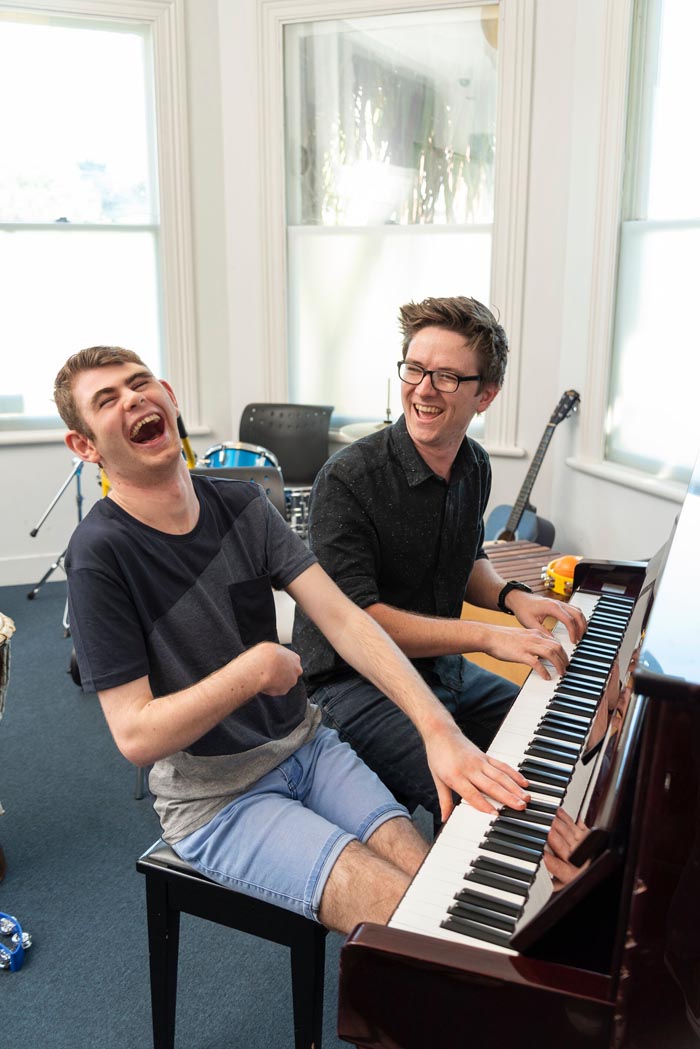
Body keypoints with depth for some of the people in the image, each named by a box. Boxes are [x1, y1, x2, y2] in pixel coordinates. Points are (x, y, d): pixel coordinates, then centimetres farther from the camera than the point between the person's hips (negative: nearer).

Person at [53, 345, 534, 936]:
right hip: (216, 798, -5)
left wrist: (439, 730, -22)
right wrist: (255, 668, -19)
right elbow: (136, 737, -18)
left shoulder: (241, 505, -1)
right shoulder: (99, 554, -18)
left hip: (306, 747, 5)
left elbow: (342, 617, -11)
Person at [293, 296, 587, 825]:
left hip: (441, 669, 8)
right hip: (354, 683, -7)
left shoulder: (475, 468, 3)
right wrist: (486, 636, -27)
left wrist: (511, 595, -3)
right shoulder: (349, 478, -21)